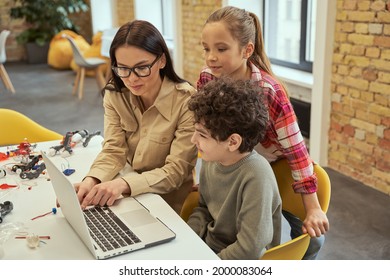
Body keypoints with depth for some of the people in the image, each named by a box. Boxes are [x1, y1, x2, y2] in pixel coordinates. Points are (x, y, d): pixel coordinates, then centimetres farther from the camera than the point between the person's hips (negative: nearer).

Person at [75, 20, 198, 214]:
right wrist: (91, 180, -30)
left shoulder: (186, 101, -20)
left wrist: (124, 184, -36)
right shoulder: (115, 94, -5)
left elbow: (176, 170, -20)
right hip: (129, 198, 5)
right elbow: (113, 150, -8)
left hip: (167, 203, -5)